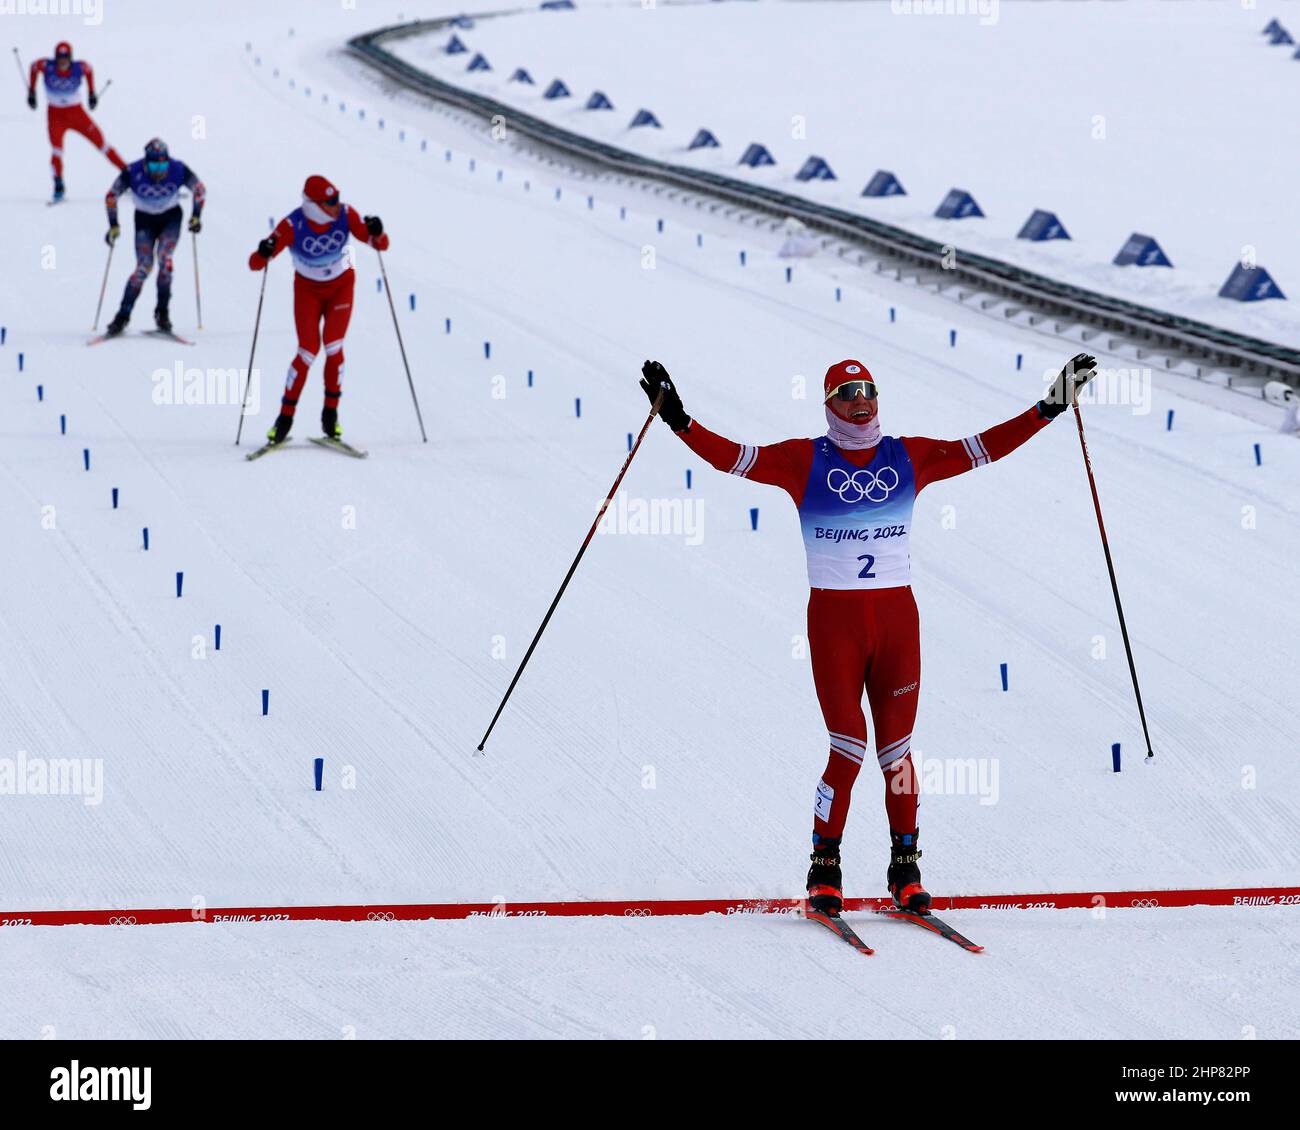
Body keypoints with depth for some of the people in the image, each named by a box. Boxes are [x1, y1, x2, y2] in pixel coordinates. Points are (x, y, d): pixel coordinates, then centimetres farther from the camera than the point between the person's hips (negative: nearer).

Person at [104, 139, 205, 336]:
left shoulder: (178, 170, -26)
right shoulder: (133, 173, -28)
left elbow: (200, 190, -8)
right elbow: (111, 196, -14)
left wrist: (196, 217, -15)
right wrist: (114, 226, -18)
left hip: (171, 218, 0)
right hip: (145, 220, 0)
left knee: (164, 260, -21)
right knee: (144, 266, -15)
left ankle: (163, 311, -10)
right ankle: (123, 316, -7)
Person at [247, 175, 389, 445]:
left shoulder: (345, 215, -22)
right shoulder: (293, 225, -27)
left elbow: (381, 245, -19)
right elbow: (255, 264, -29)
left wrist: (376, 233, -42)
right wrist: (264, 253, -52)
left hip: (341, 286, 1)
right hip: (308, 289, -1)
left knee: (333, 348, -12)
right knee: (308, 352, -10)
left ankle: (331, 413, 3)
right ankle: (285, 416, 3)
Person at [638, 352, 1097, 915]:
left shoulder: (909, 457, 8)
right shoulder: (805, 460, 0)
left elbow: (985, 447, 8)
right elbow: (733, 458, -7)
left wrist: (1049, 408, 3)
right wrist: (679, 420, -19)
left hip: (897, 614, 3)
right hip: (833, 616, -3)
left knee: (896, 747, 4)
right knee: (849, 746, -9)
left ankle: (906, 869, 14)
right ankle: (825, 868, 5)